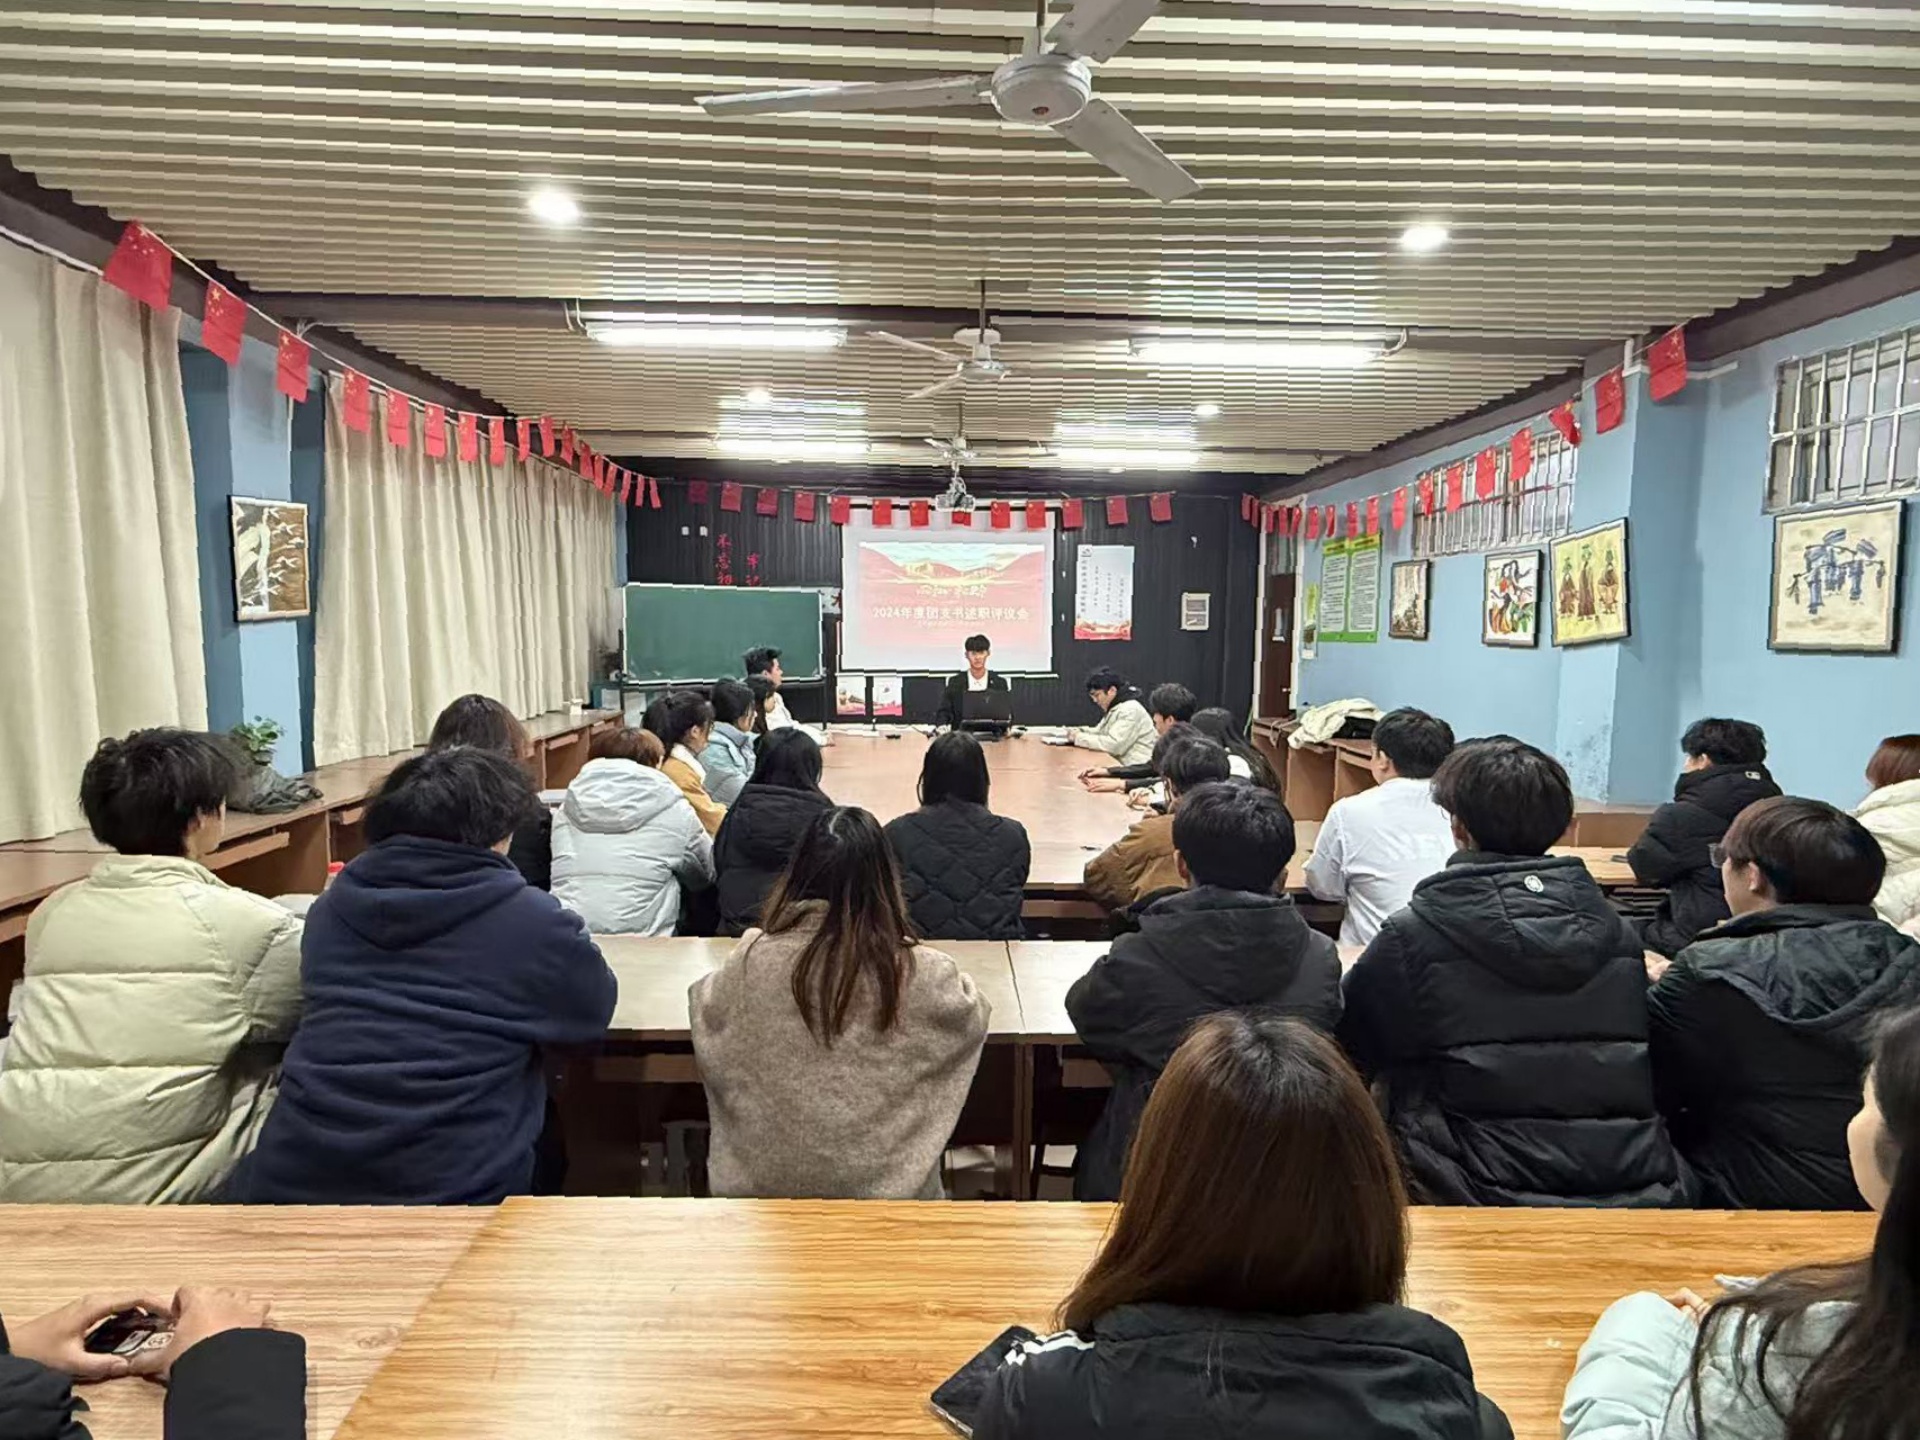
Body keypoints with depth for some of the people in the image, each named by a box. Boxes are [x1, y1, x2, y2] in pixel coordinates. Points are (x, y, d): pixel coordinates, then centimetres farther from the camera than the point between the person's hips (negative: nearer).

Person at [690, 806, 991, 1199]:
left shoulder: (755, 961, -17)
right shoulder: (920, 973, -19)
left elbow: (705, 1009, 5)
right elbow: (974, 1017, 3)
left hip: (764, 1180, 1)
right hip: (887, 1184, -1)